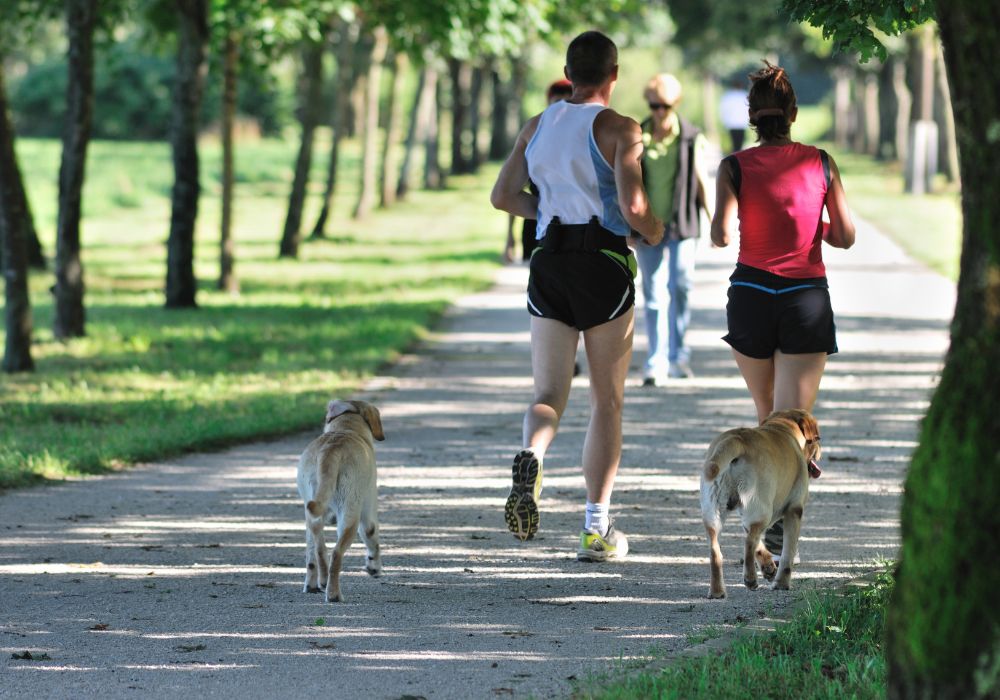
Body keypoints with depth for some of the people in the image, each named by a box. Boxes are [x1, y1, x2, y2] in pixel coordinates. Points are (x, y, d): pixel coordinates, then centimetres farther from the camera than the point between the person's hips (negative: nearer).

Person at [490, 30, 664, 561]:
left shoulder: (536, 128, 9)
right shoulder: (619, 130, -7)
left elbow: (502, 196, 11)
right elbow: (633, 205, -17)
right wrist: (654, 232, 4)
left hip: (549, 263, 3)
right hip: (604, 261, -3)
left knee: (549, 395, 6)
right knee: (607, 400, 8)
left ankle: (531, 456, -30)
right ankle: (596, 526, 6)